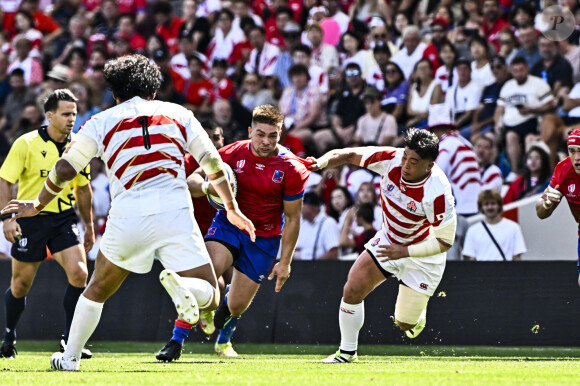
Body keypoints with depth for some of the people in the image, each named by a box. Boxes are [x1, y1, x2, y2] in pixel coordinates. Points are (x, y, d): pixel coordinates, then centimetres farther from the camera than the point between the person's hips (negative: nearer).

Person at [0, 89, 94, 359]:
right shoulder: (26, 144, -9)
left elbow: (83, 189, 17)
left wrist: (89, 226, 19)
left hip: (64, 219, 3)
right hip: (30, 219, -3)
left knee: (79, 273, -15)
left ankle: (70, 340, -4)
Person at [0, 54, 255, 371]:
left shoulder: (101, 122, 10)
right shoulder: (179, 114, 13)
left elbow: (64, 170, 10)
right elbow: (213, 164, 13)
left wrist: (37, 206, 27)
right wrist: (232, 208, 26)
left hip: (127, 219, 1)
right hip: (175, 214, -1)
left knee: (97, 290, 24)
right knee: (209, 297, 1)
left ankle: (70, 357, 26)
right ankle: (179, 284, -32)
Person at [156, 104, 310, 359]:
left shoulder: (292, 170, -13)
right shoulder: (232, 154, -10)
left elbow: (292, 218, -6)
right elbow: (193, 180, -4)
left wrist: (285, 261, -8)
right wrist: (206, 186, -29)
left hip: (263, 239, 0)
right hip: (229, 223, 0)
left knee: (236, 305, 3)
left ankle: (224, 340, 42)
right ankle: (176, 342, -22)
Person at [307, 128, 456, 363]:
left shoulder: (437, 193, -34)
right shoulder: (391, 159, -22)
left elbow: (445, 241, -27)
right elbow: (350, 155, -11)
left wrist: (405, 252, -32)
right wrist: (321, 162, -30)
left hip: (423, 254, -4)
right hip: (389, 239, 4)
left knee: (405, 324, 3)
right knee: (352, 291, -8)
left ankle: (417, 316, 42)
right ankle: (347, 352, 11)